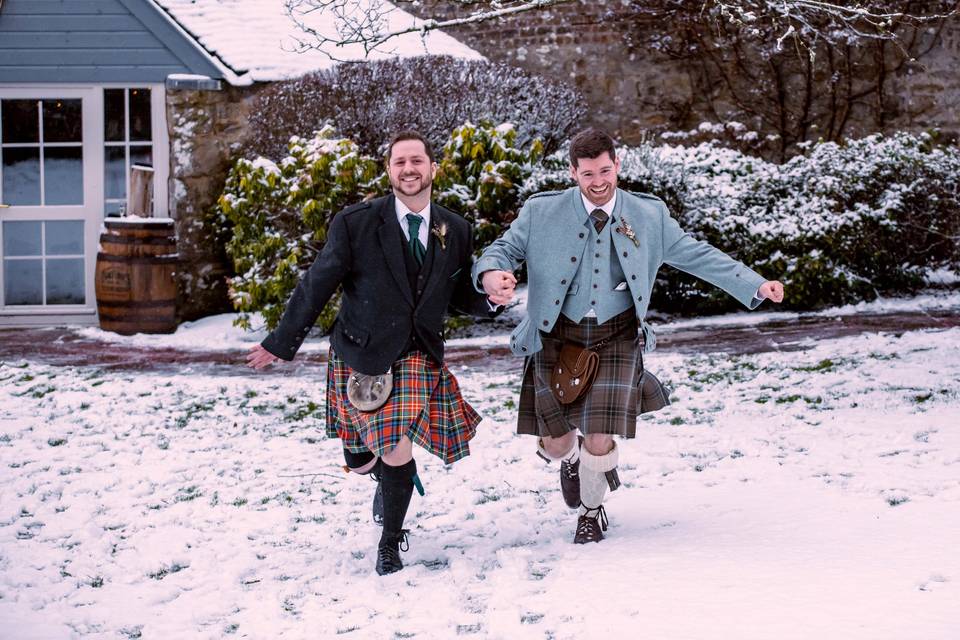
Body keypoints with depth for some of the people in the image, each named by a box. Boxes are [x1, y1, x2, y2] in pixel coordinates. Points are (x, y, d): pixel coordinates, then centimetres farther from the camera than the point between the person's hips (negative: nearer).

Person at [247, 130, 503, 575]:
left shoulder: (456, 231, 2)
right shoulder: (356, 223, -10)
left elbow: (461, 296, 12)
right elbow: (316, 286, -5)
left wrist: (490, 299, -11)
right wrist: (281, 343, -3)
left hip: (418, 355, 1)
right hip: (362, 356, -1)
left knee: (397, 454, -9)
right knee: (361, 460, 8)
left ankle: (390, 543, 16)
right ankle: (388, 476, 47)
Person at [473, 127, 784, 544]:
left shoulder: (649, 216, 4)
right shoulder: (541, 213, -1)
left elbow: (697, 256, 9)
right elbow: (503, 249, 1)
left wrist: (756, 286, 2)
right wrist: (491, 274, -25)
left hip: (616, 338, 0)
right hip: (558, 337, 0)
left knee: (600, 440, -9)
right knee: (553, 443, 2)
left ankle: (591, 509, 25)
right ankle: (571, 460, 44)